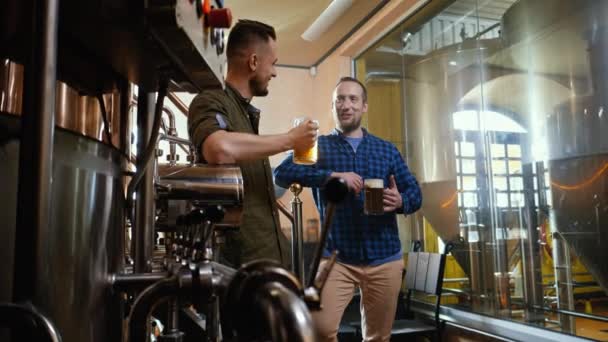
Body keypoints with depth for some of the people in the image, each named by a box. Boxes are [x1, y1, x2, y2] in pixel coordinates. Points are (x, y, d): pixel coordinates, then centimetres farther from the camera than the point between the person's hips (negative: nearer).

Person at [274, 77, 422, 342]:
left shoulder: (387, 150, 10)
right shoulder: (319, 146, 3)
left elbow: (415, 192, 9)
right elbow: (282, 173, -13)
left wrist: (400, 201, -15)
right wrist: (332, 176, -25)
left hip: (384, 259, 3)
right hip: (336, 258, -2)